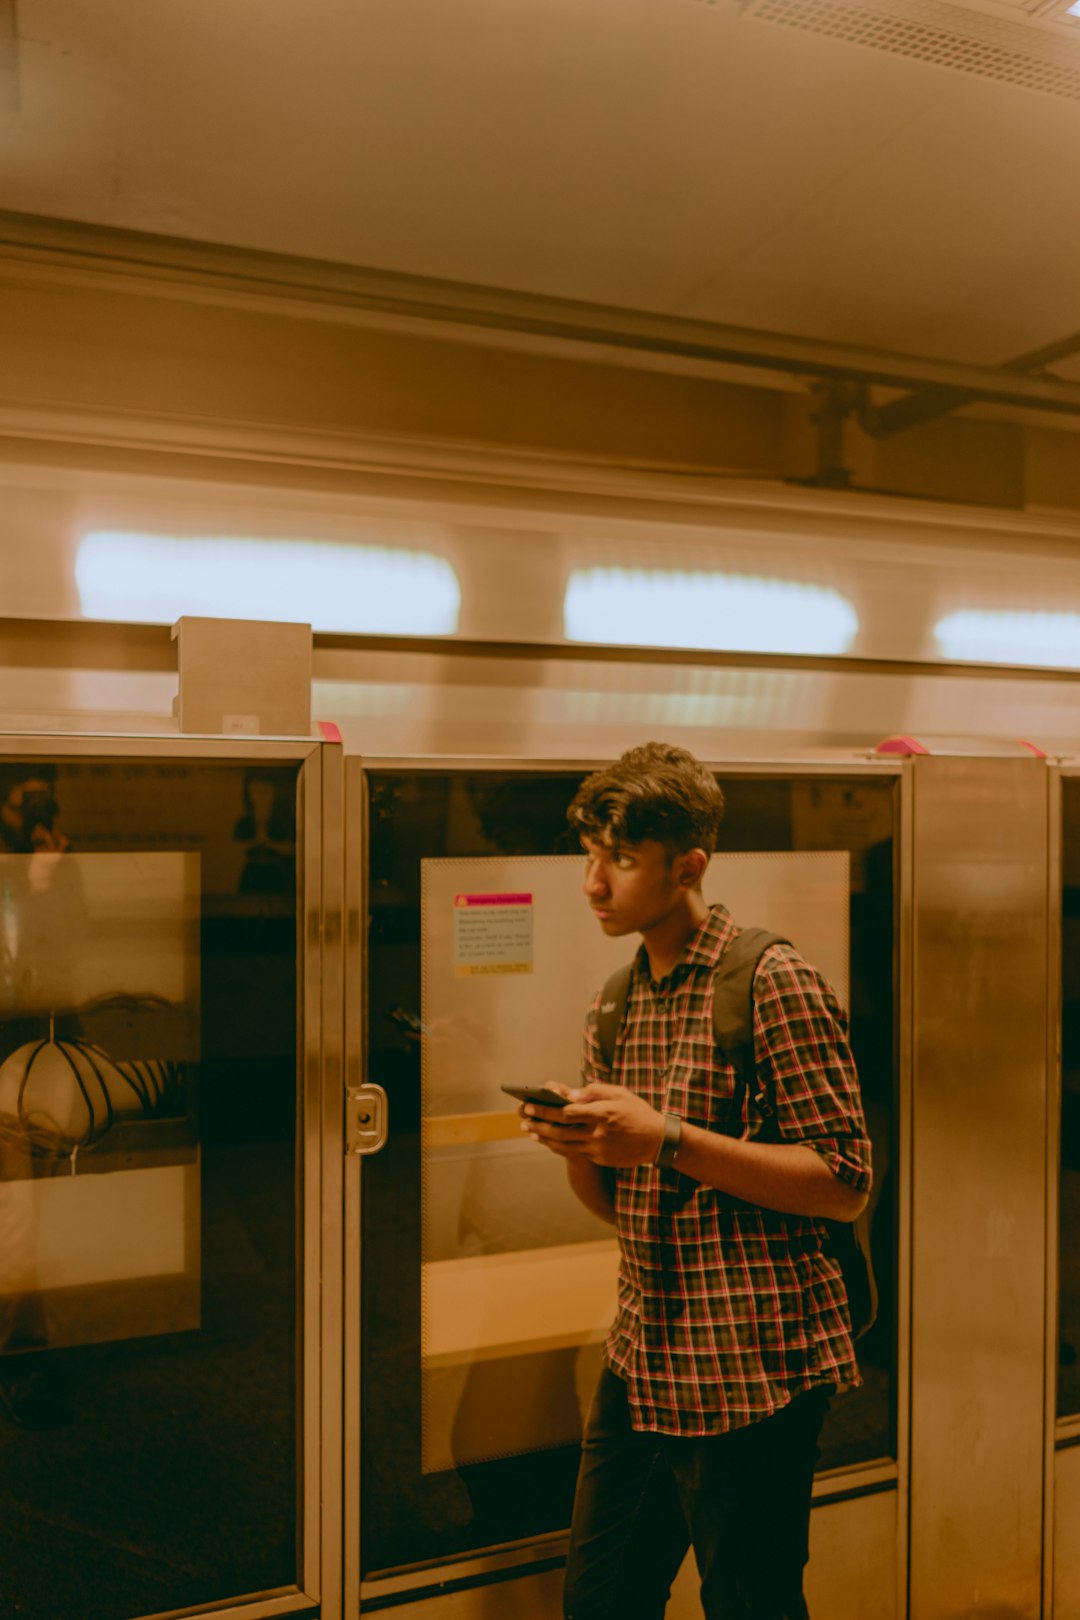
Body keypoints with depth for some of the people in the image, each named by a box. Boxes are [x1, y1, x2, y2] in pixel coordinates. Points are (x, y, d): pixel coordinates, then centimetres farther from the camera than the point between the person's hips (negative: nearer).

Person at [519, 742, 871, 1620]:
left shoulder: (776, 986, -13)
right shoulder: (613, 1009, 8)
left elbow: (845, 1183, -16)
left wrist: (669, 1138, -23)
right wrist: (575, 1144, -8)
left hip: (751, 1375, -7)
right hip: (641, 1366, 7)